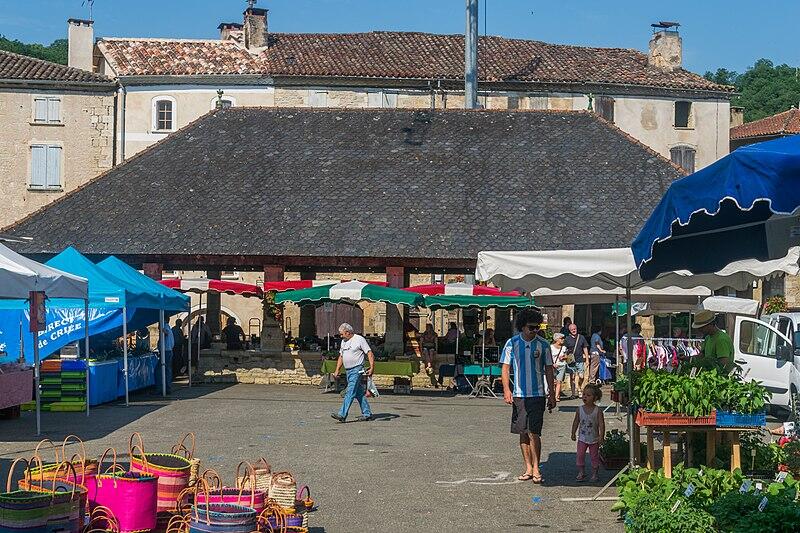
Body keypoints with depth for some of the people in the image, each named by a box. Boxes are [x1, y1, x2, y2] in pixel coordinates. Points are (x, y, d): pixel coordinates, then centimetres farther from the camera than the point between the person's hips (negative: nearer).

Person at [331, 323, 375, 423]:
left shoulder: (359, 339, -7)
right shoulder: (344, 342, 16)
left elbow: (370, 354, -9)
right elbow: (341, 357, 23)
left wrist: (372, 368, -17)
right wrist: (337, 370, 15)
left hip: (356, 370, -8)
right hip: (348, 371, 8)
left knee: (350, 392, -13)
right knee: (359, 393, 10)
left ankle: (342, 415, -19)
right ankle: (367, 414, 16)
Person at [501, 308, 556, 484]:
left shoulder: (542, 344, 2)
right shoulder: (512, 343, 2)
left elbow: (548, 369, 7)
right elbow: (505, 367, 3)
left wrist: (551, 393, 4)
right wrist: (506, 389, -8)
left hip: (537, 394, -2)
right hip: (519, 395, 2)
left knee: (534, 433, -9)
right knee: (523, 433, 7)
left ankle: (536, 468, -1)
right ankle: (528, 468, 16)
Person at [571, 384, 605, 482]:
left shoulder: (598, 411, -10)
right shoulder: (580, 409, -2)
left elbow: (601, 424, -10)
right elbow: (576, 422, 7)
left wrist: (601, 436, -16)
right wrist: (573, 434, 6)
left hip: (594, 439, -2)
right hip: (582, 438, 2)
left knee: (594, 456, 6)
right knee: (580, 455, -1)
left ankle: (595, 474, 16)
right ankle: (581, 472, 12)